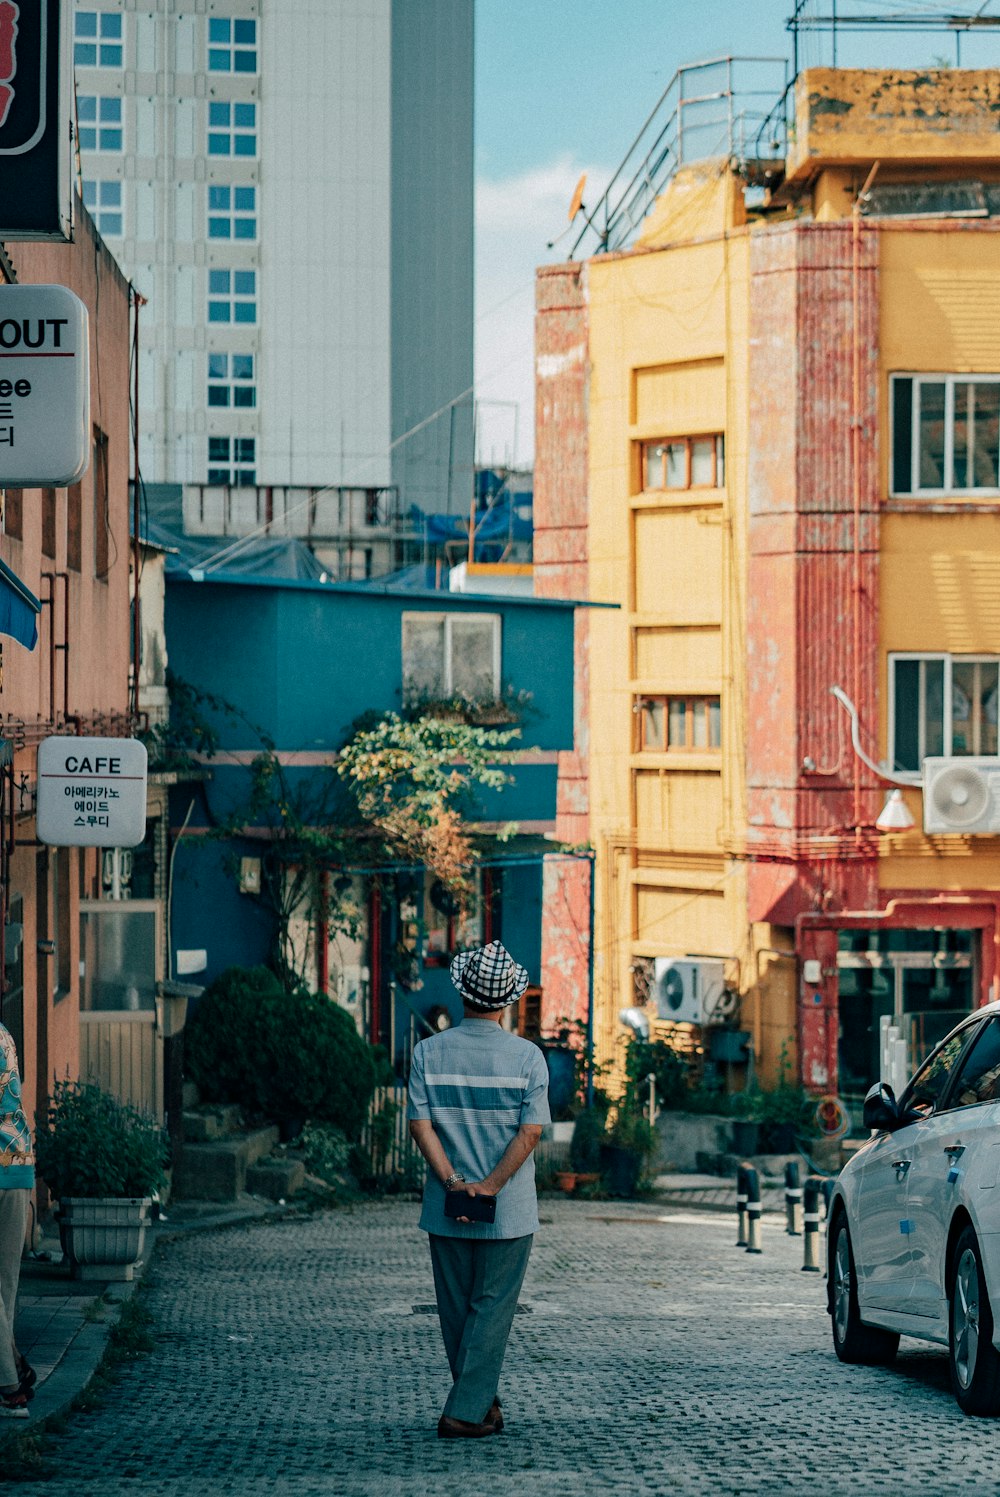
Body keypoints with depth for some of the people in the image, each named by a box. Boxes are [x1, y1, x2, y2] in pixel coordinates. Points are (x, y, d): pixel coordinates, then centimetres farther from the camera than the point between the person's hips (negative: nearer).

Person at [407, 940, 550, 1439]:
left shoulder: (427, 1052, -2)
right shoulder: (528, 1056, -6)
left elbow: (420, 1124, -8)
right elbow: (530, 1131, -13)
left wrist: (453, 1183, -12)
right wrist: (488, 1187, -15)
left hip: (446, 1208, 2)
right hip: (510, 1211, -2)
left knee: (456, 1310, 15)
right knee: (491, 1310, 4)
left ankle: (482, 1403, 25)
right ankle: (466, 1412, -2)